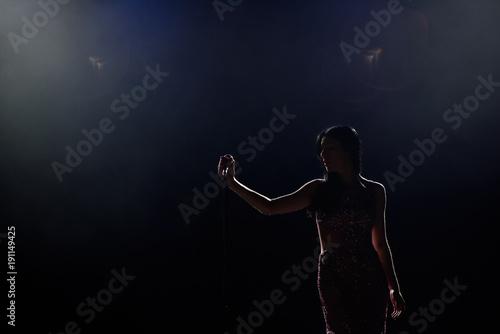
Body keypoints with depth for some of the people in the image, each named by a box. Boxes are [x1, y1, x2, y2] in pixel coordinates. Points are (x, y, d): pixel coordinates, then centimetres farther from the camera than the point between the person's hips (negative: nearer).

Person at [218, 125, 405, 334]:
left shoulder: (374, 191, 7)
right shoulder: (319, 189, 4)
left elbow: (380, 243, 11)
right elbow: (270, 207, 0)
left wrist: (393, 287, 11)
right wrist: (232, 183, -8)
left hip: (369, 278, 1)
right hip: (333, 277, -1)